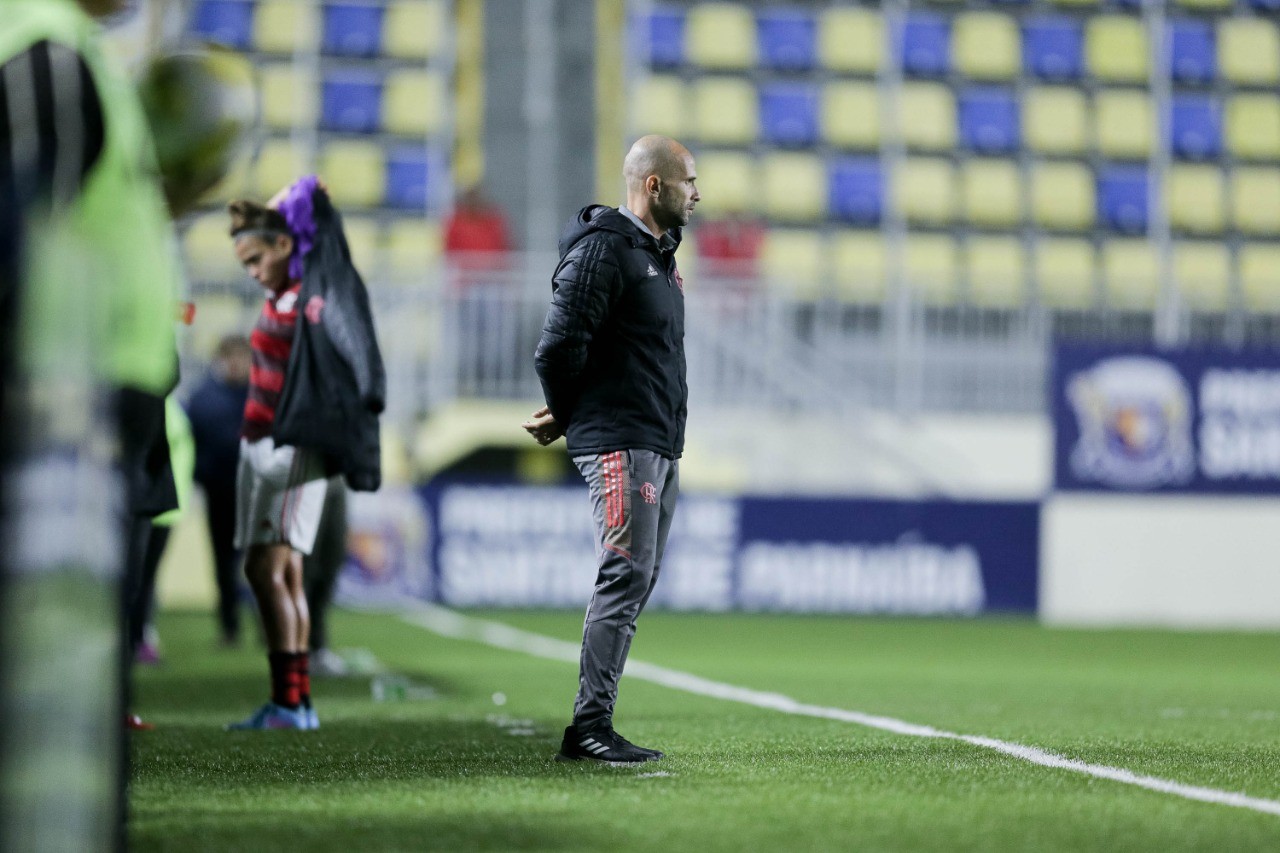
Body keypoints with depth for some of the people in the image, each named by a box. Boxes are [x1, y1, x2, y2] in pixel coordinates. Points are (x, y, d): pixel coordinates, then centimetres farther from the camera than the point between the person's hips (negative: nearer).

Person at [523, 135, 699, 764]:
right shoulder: (604, 249, -12)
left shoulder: (659, 255, 20)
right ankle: (589, 725, -12)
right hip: (620, 442, -10)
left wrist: (569, 416, 14)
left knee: (639, 581, 8)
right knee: (627, 573, -13)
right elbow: (558, 345, -16)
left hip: (661, 446, 10)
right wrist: (567, 417, -1)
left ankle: (590, 725, 11)